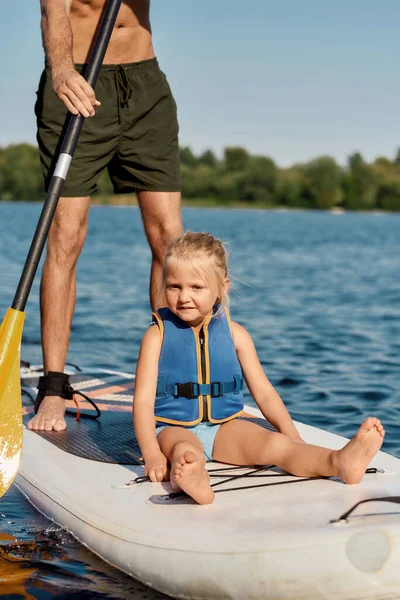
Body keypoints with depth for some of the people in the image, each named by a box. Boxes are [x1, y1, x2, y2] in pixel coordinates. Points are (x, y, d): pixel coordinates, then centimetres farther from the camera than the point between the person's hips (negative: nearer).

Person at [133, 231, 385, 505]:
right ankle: (191, 478, -72)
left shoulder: (235, 334, 5)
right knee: (184, 449, -37)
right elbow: (143, 399, -9)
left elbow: (263, 392, 7)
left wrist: (294, 439, -5)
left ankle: (339, 461, -49)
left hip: (224, 427, 2)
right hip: (174, 428, -2)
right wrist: (152, 454, -24)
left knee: (275, 444, -24)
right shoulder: (158, 336, -4)